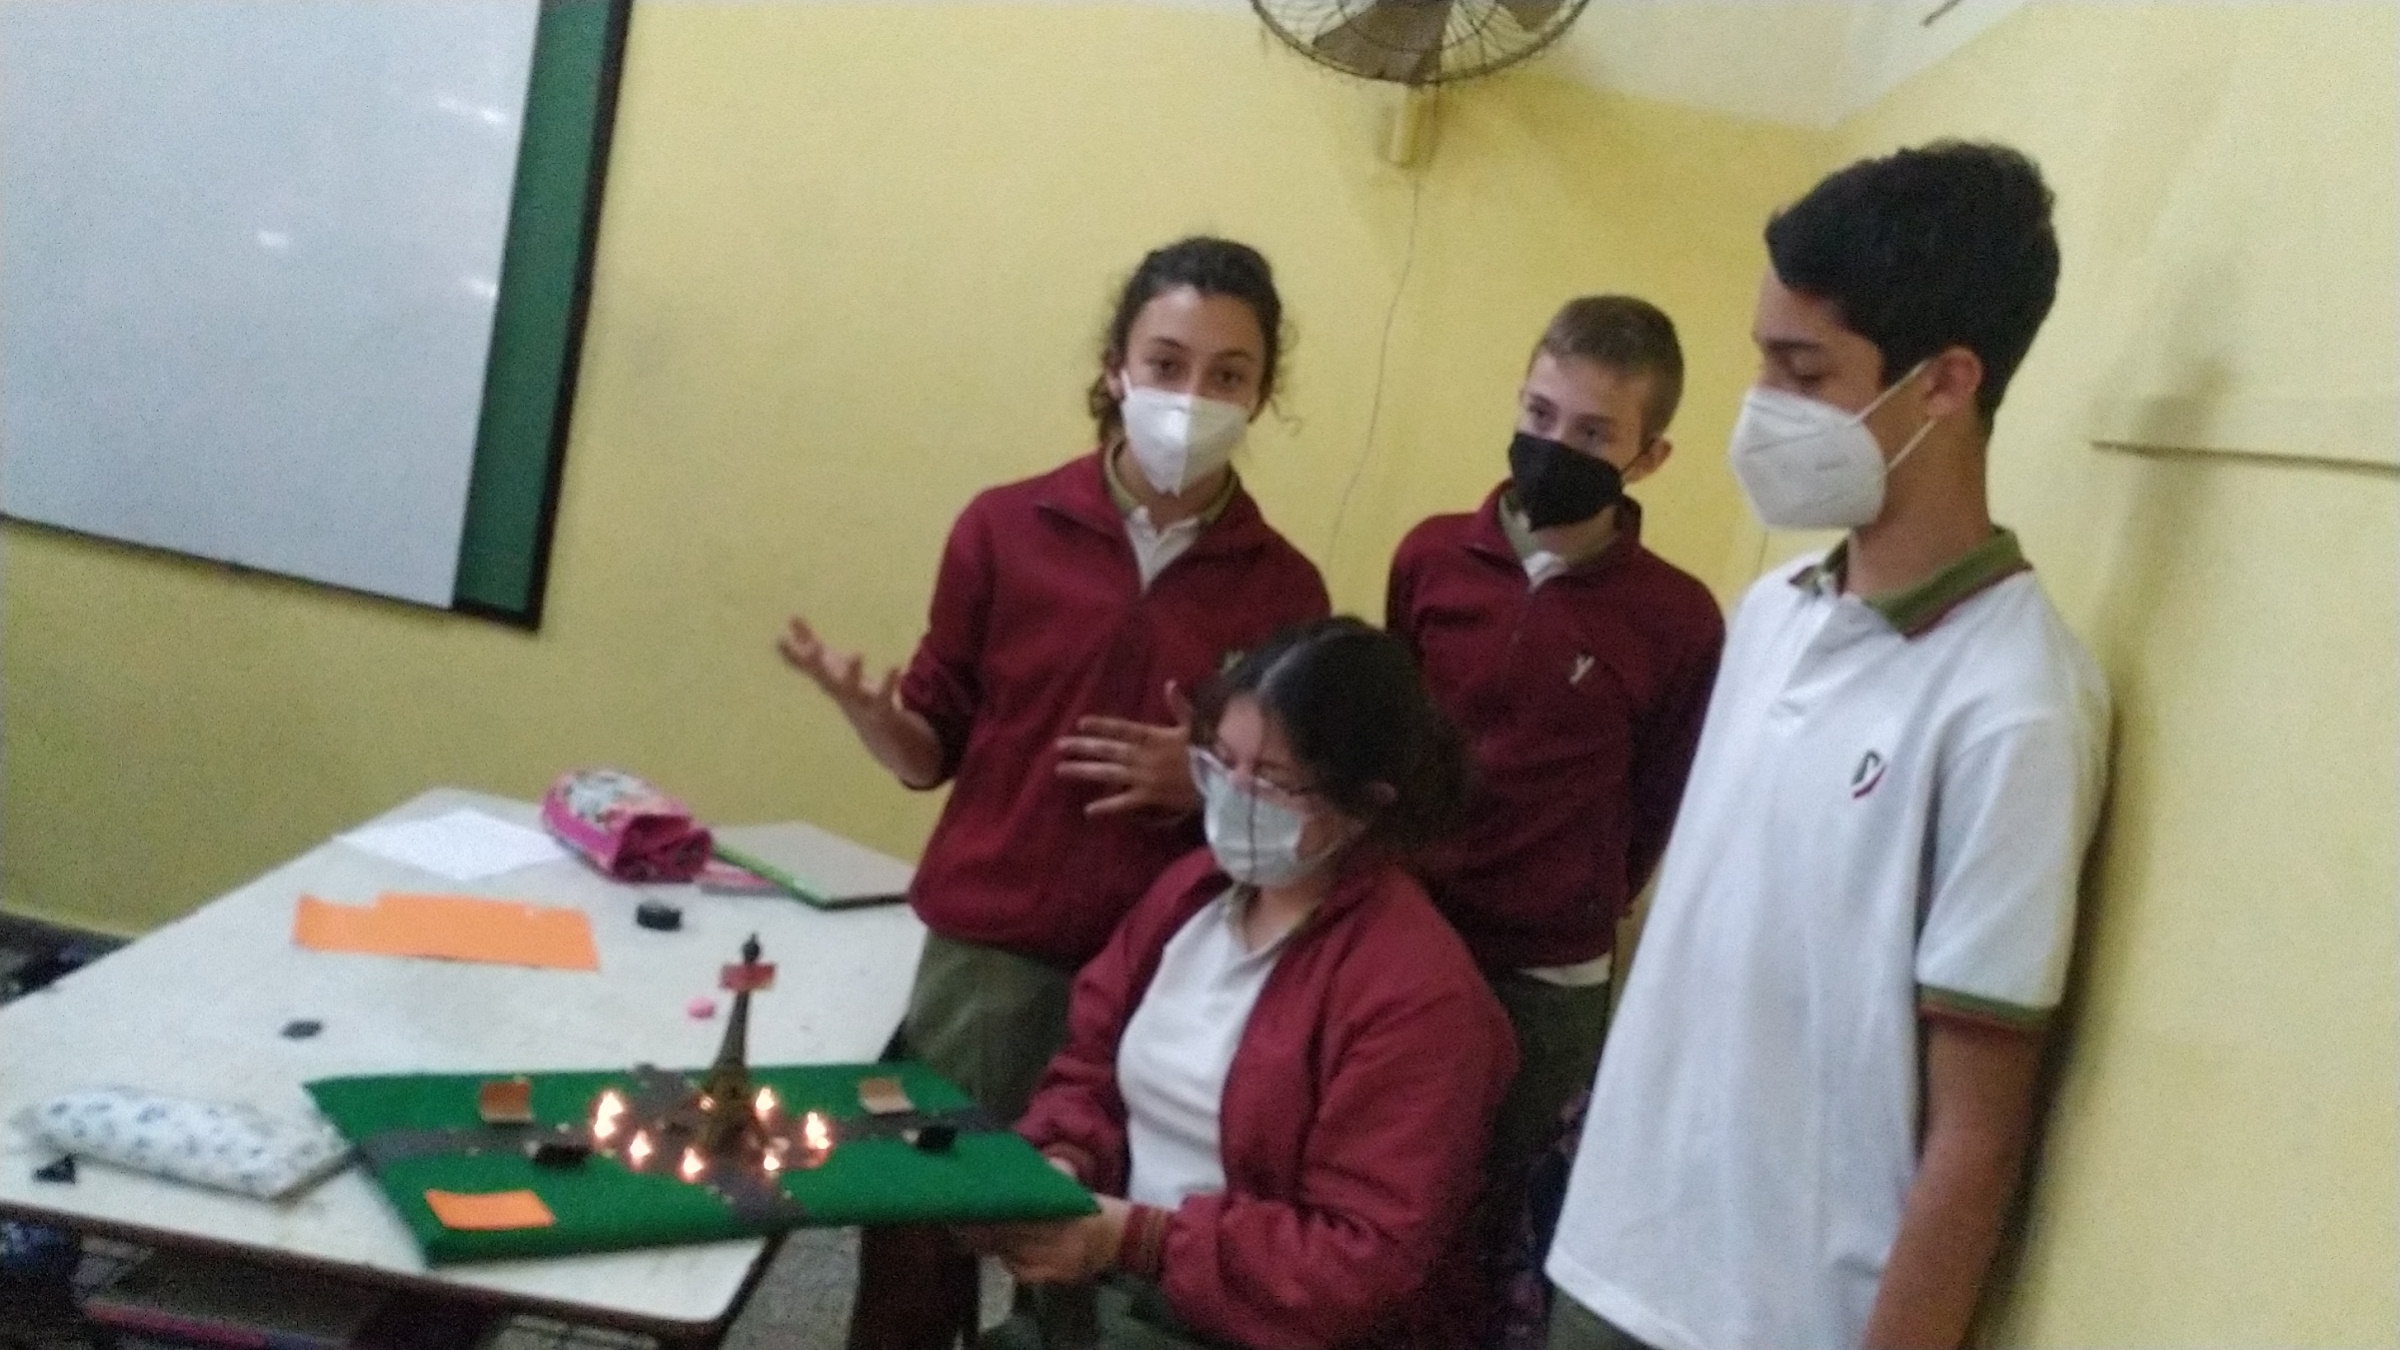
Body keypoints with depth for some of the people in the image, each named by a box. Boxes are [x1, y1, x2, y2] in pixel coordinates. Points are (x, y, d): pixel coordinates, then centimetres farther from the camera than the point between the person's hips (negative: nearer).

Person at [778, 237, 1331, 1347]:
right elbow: (932, 751, 5)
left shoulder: (1286, 588, 0)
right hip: (986, 950, 0)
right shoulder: (1008, 527, -1)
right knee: (921, 1224, 6)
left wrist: (1213, 784, -11)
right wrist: (862, 706, -15)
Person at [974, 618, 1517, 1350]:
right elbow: (1090, 1069, 13)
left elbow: (1363, 1268, -20)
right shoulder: (1189, 888, 4)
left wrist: (1133, 1238, -24)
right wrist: (1058, 1167, -9)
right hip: (1105, 1288, 7)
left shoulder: (1416, 994, -19)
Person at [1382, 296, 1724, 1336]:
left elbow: (1660, 808, 0)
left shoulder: (1678, 620, -12)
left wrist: (1574, 911, 9)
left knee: (1482, 1222, 15)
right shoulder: (1430, 558, -5)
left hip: (1546, 979, -2)